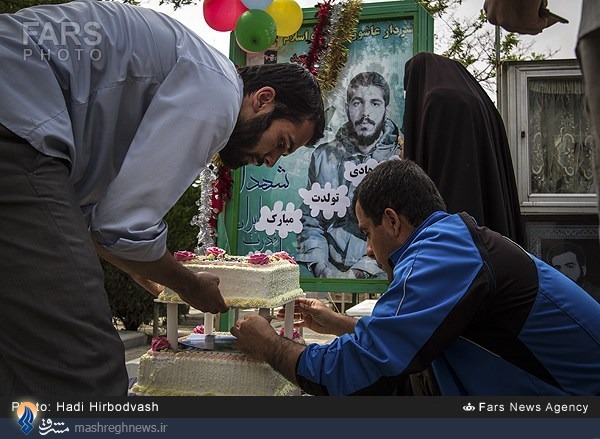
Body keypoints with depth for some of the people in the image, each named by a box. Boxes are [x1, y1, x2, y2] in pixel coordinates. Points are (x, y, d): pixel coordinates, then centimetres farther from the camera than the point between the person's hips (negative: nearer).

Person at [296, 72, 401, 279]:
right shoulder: (324, 156, 11)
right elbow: (310, 221, 12)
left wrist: (359, 271, -13)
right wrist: (322, 268, -4)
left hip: (382, 275, -2)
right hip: (331, 272, 2)